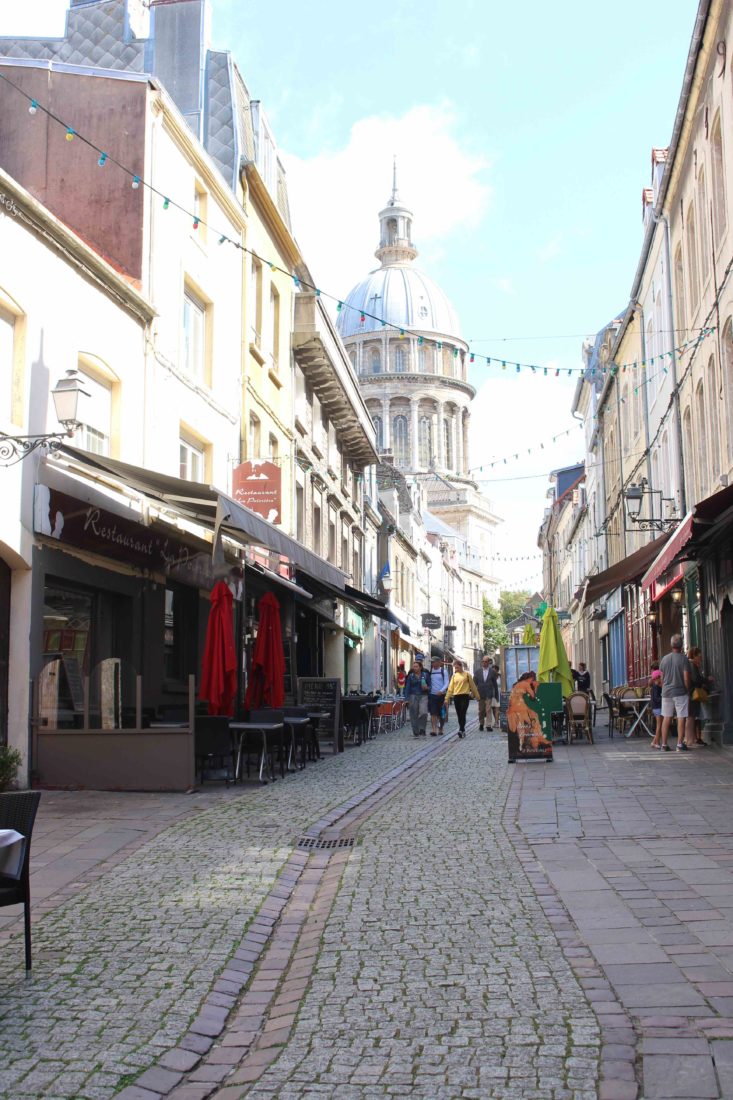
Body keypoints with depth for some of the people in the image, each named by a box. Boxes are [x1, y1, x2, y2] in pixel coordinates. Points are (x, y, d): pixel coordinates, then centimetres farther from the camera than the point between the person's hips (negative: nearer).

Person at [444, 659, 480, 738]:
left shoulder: (467, 674, 1)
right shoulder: (454, 676, 11)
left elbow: (472, 685, 4)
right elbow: (450, 687, 10)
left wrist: (476, 696, 5)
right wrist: (447, 698, 5)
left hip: (465, 696, -4)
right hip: (456, 697, 4)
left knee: (463, 714, -14)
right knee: (459, 715, 6)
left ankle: (461, 730, -20)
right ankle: (463, 731, 14)